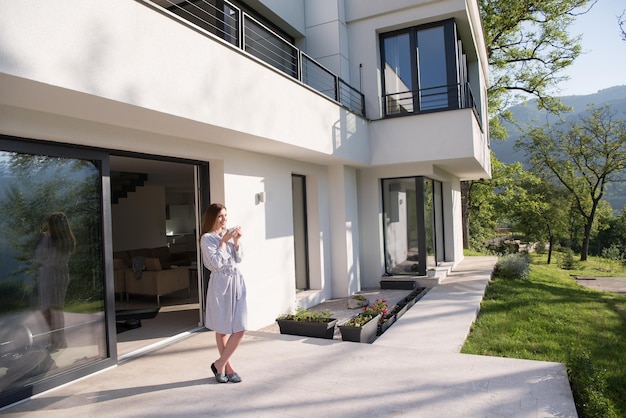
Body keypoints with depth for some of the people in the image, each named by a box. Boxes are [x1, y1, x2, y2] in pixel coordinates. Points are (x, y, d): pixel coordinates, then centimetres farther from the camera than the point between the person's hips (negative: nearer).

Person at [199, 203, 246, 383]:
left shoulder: (229, 234, 11)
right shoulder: (207, 238, -7)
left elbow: (238, 259, 9)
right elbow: (216, 263, -16)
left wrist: (236, 241, -5)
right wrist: (224, 241, -14)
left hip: (236, 282, 6)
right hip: (221, 283, -6)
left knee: (240, 329, 5)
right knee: (222, 330, 4)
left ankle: (220, 364, 20)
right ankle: (227, 366, 20)